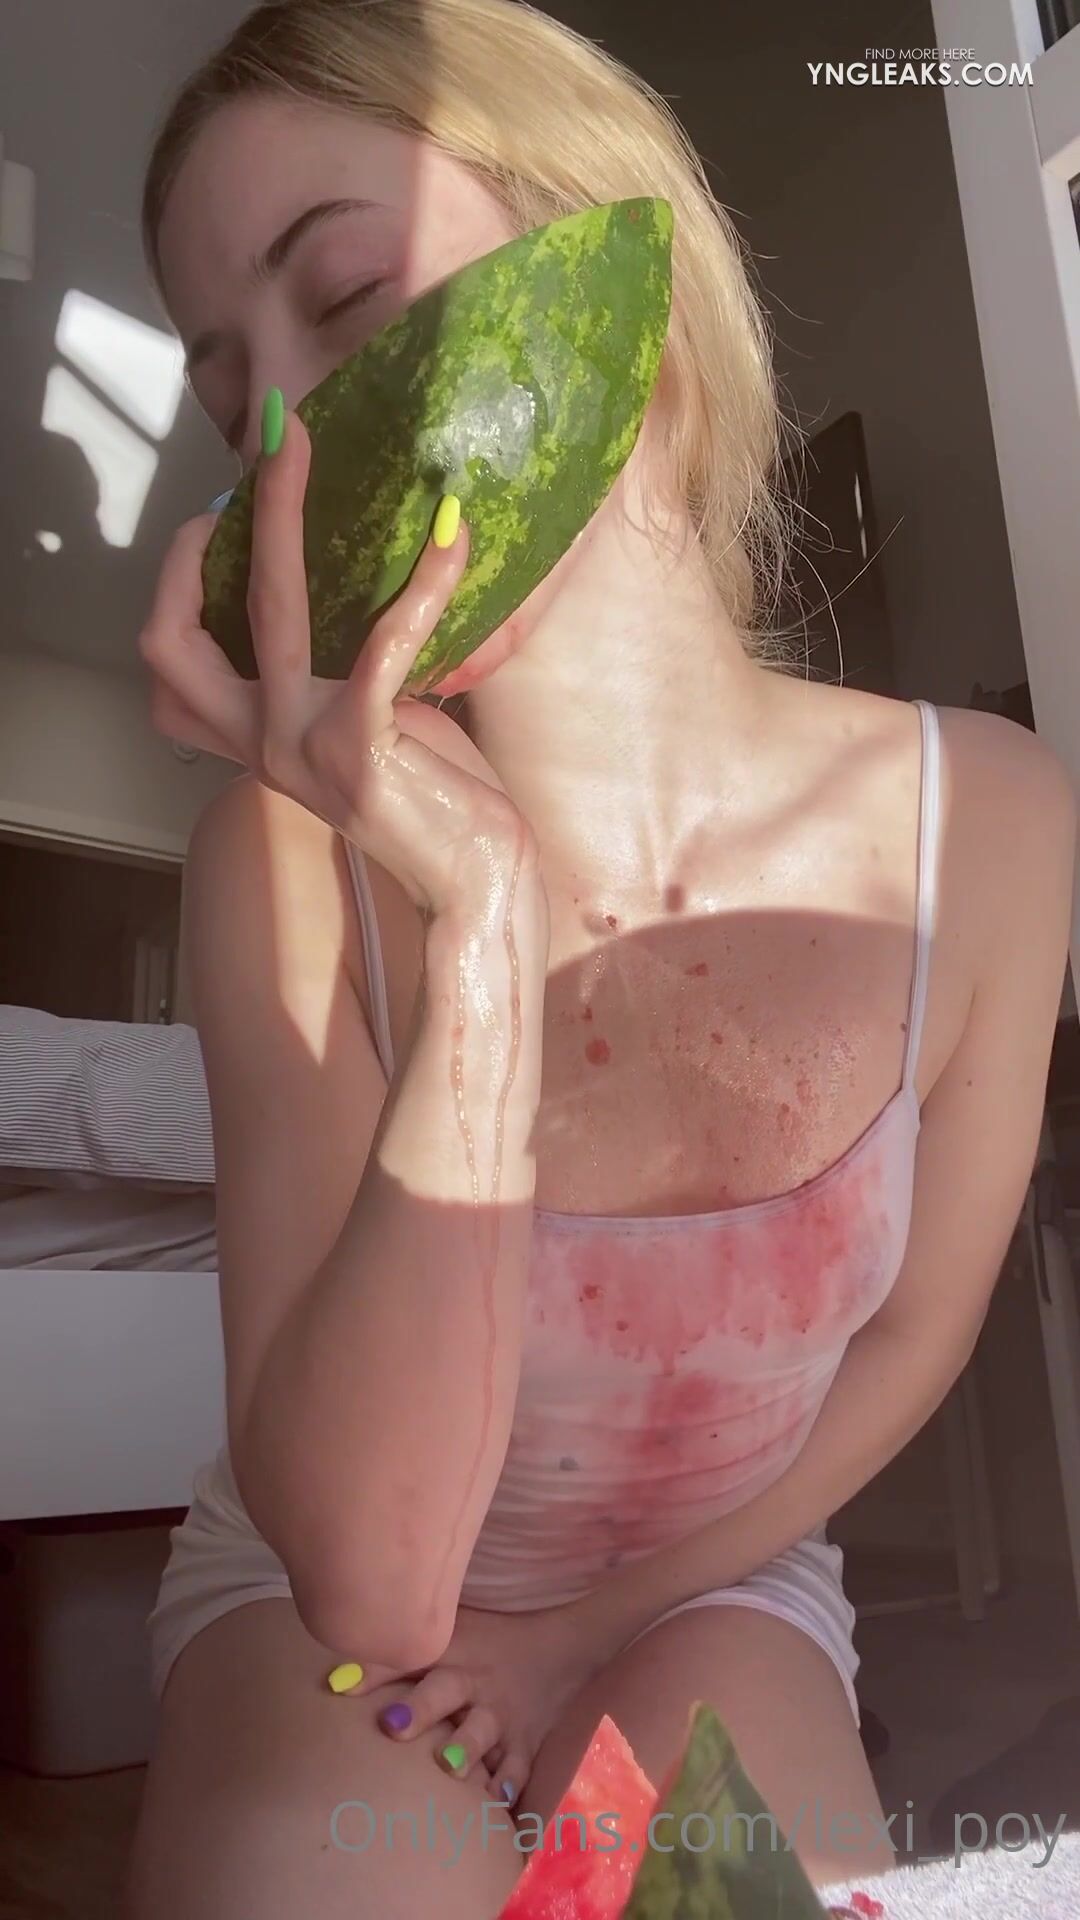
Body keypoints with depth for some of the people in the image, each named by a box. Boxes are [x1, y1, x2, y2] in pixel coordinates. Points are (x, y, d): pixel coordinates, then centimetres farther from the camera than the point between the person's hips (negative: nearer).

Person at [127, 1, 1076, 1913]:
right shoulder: (295, 850, -23)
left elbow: (912, 1335, -5)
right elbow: (362, 1570, -27)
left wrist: (599, 1617, -3)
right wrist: (478, 935, -37)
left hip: (718, 1580, 2)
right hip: (325, 1597, -1)